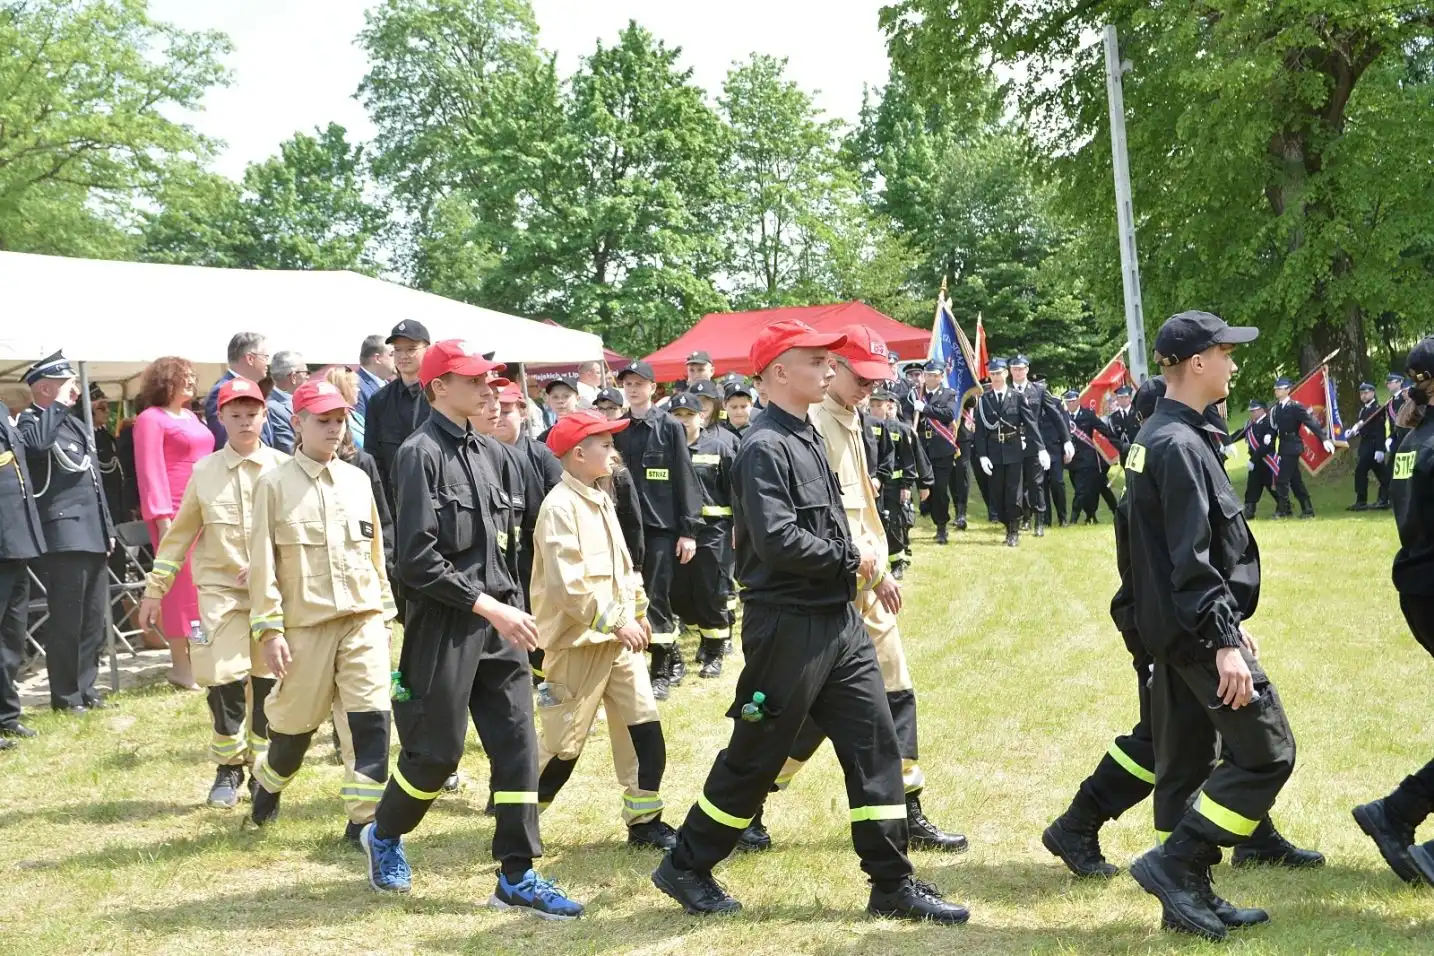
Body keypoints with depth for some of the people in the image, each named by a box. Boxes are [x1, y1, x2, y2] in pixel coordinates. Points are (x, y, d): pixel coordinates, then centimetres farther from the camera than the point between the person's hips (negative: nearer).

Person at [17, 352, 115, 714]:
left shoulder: (77, 424, 20)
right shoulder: (31, 421, -5)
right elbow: (35, 442, -32)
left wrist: (107, 528, 20)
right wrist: (58, 405, -19)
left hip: (92, 535, 8)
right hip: (63, 537, -8)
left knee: (95, 620, 11)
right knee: (67, 621, -4)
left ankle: (85, 687, 21)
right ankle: (65, 694, 5)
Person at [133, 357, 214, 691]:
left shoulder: (191, 417, 18)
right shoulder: (151, 419, -6)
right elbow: (150, 471, -12)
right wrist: (162, 519, -18)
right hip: (176, 512, -8)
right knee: (181, 585, -5)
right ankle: (181, 666, 0)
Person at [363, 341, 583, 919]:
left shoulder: (486, 453, 12)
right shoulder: (421, 454, -12)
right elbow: (417, 559, -19)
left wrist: (513, 609, 13)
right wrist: (487, 606, -18)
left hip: (498, 623, 7)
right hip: (445, 628, -7)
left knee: (517, 744, 2)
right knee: (436, 751, 2)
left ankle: (517, 877, 7)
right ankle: (383, 835, 29)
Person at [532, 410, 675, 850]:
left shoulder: (601, 500, 12)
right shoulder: (560, 507, -17)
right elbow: (568, 584, -24)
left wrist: (637, 610, 16)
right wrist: (615, 622, -23)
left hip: (618, 635, 8)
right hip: (578, 639, -8)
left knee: (645, 726, 4)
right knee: (564, 739, 0)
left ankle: (644, 821, 12)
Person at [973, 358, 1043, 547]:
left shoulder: (1018, 397, 0)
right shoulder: (983, 400, 3)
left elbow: (1030, 423, -3)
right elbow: (980, 430, 2)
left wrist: (1041, 448, -10)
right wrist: (982, 455, -7)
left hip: (1014, 452, -2)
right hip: (993, 453, 2)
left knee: (1013, 494, -2)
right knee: (997, 495, 3)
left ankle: (1014, 532, 7)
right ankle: (1009, 527, 16)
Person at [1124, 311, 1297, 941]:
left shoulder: (1154, 438, 14)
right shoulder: (1181, 445, -18)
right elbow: (1192, 559, -24)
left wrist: (1228, 623, 23)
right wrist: (1225, 641, -24)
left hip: (1172, 630, 10)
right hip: (1199, 629, -10)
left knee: (1185, 762, 12)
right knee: (1266, 752, -5)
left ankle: (1190, 899, 18)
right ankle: (1174, 864, -5)